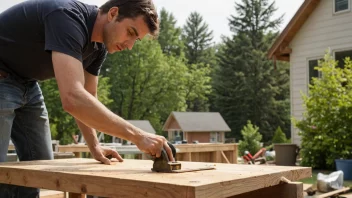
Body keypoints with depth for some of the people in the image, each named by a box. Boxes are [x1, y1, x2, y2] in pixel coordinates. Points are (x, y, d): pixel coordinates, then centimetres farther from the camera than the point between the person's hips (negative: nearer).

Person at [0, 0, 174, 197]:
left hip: (26, 83, 8)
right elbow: (73, 99, -46)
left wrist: (94, 146, -2)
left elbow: (86, 98, 7)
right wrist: (137, 136, -46)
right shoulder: (67, 16, -33)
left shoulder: (99, 46, -4)